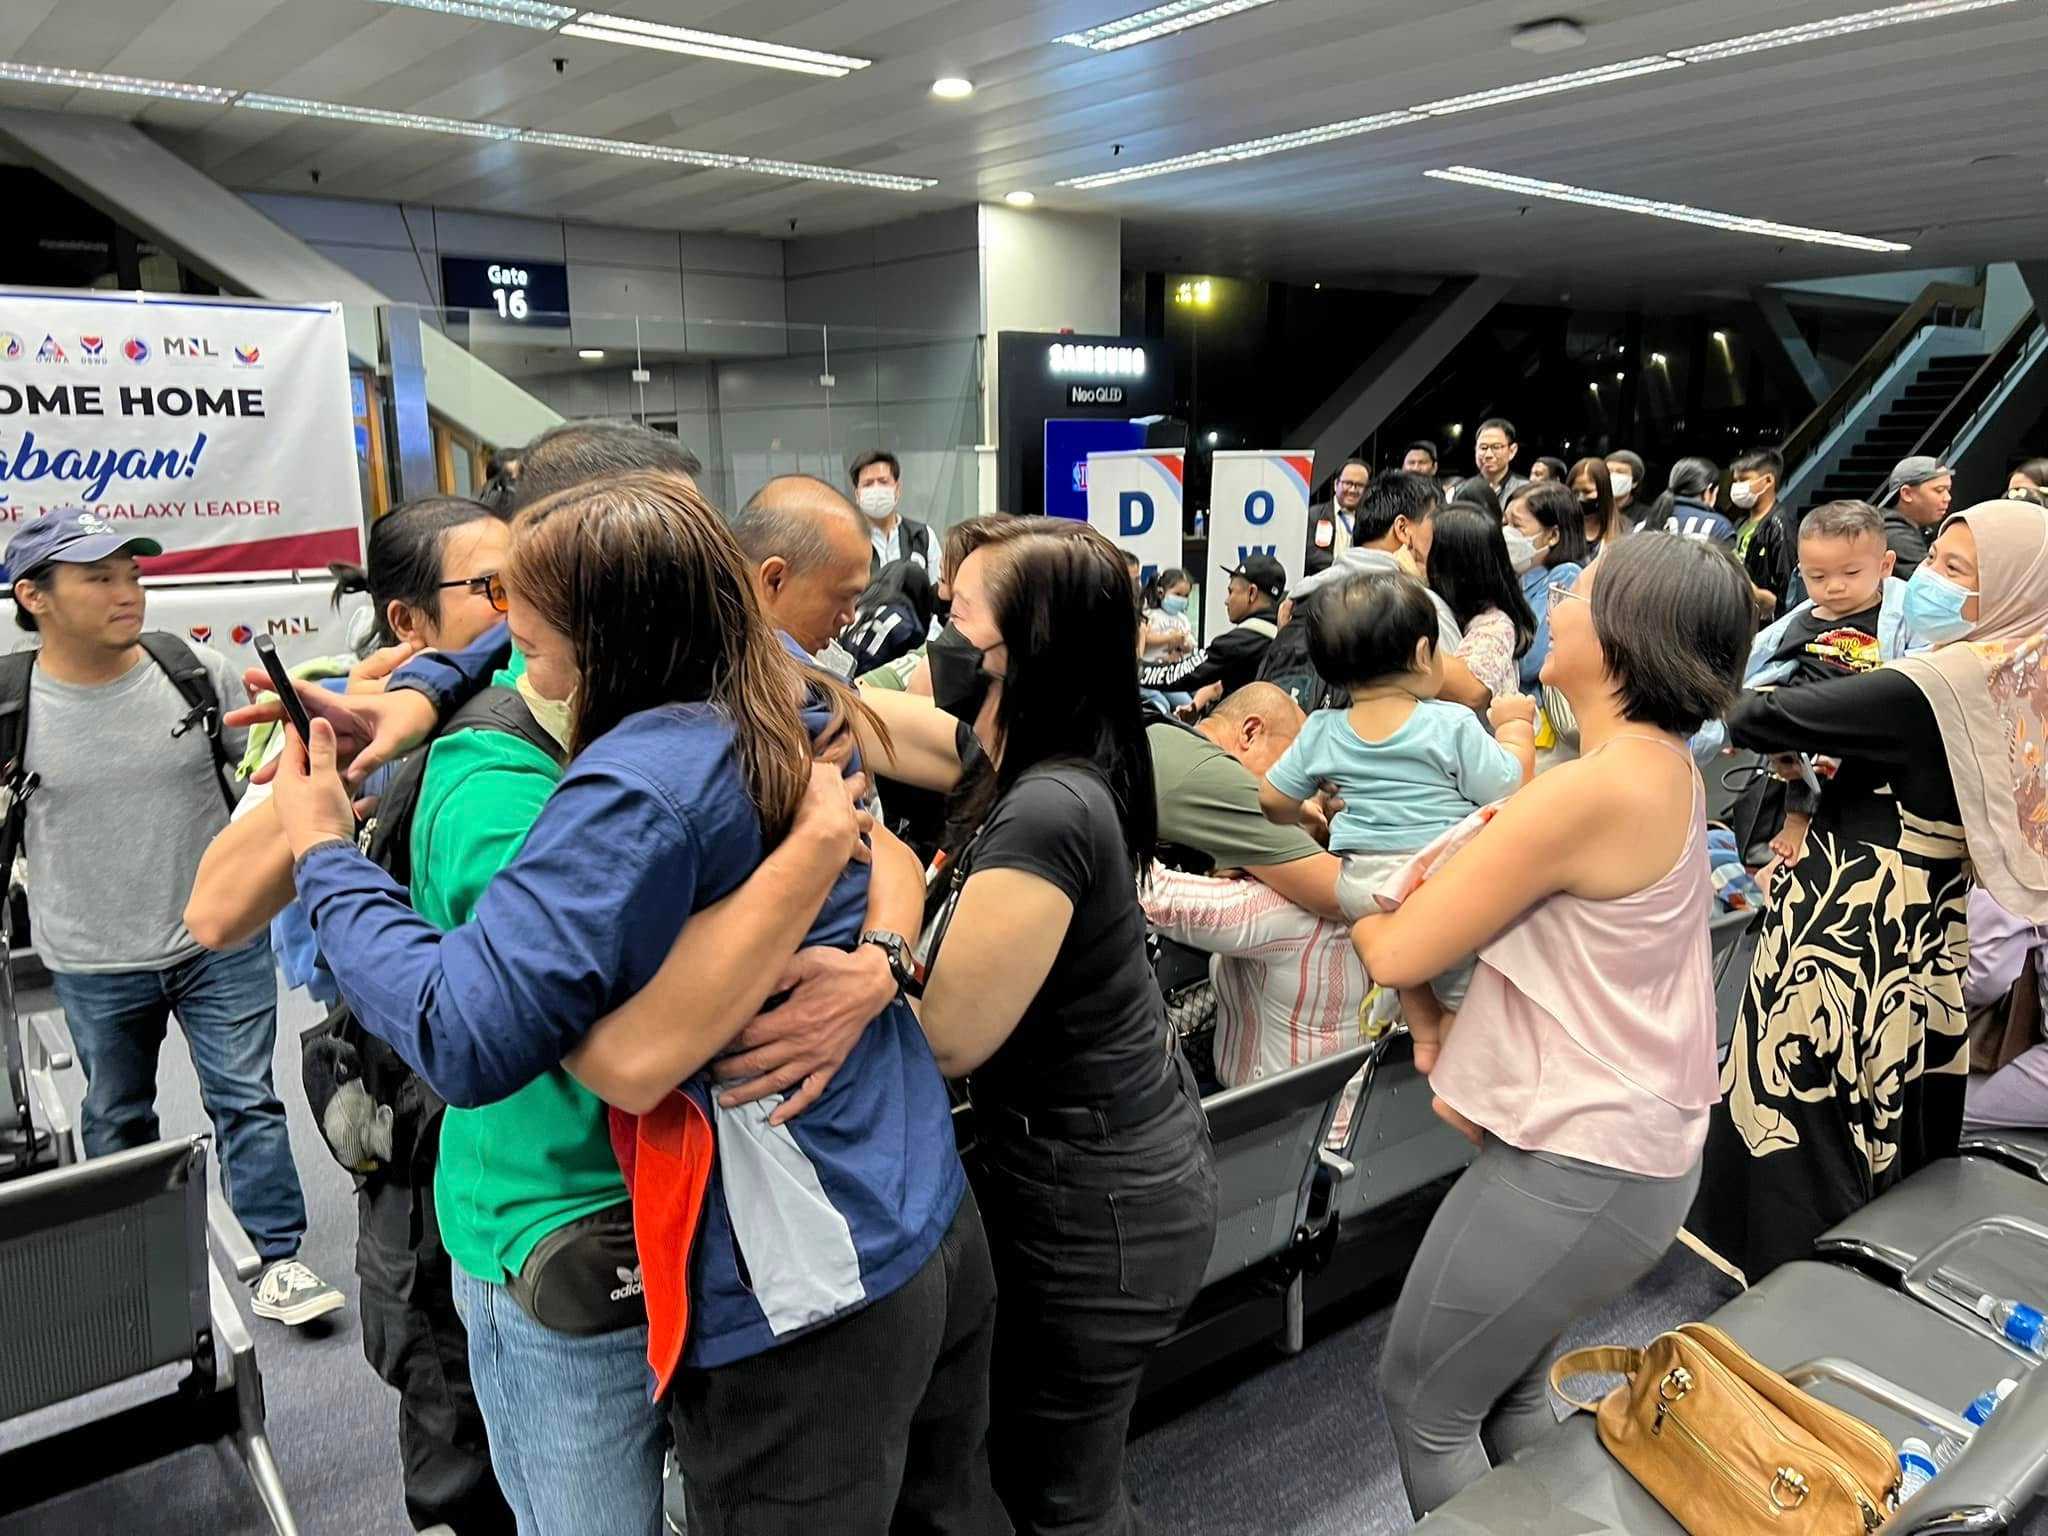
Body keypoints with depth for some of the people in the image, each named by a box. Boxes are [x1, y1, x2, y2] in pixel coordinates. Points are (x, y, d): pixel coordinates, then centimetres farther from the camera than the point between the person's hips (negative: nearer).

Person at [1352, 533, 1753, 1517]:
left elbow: (1398, 954, -19)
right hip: (1639, 1142, 9)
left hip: (1573, 1166, -9)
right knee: (1509, 1387, 26)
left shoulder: (1593, 789, -25)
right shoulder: (1668, 768, 5)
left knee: (1422, 1402, 11)